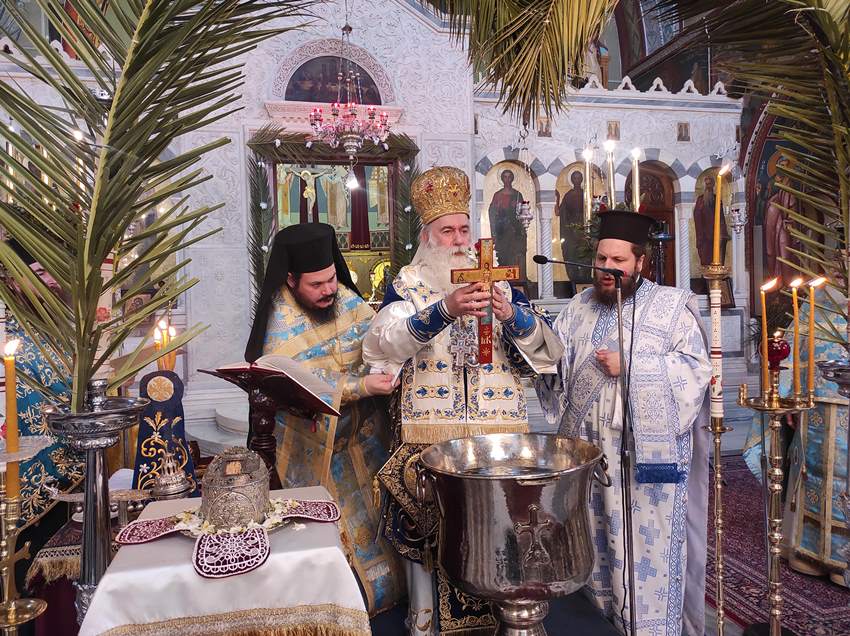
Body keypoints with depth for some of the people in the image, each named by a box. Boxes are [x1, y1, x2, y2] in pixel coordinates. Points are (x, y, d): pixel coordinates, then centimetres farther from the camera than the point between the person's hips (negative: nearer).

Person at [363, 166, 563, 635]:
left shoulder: (498, 283, 12)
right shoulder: (407, 286, 4)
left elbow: (542, 346, 3)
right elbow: (386, 342, -16)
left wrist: (511, 315, -18)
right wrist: (444, 310, -30)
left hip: (498, 431, 2)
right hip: (430, 432, -2)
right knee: (429, 525, 2)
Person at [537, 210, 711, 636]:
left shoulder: (671, 305, -1)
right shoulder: (579, 306, 11)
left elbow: (697, 367, -8)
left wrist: (630, 366, -15)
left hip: (647, 450, -4)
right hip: (587, 446, 5)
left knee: (646, 544, 1)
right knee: (596, 538, 15)